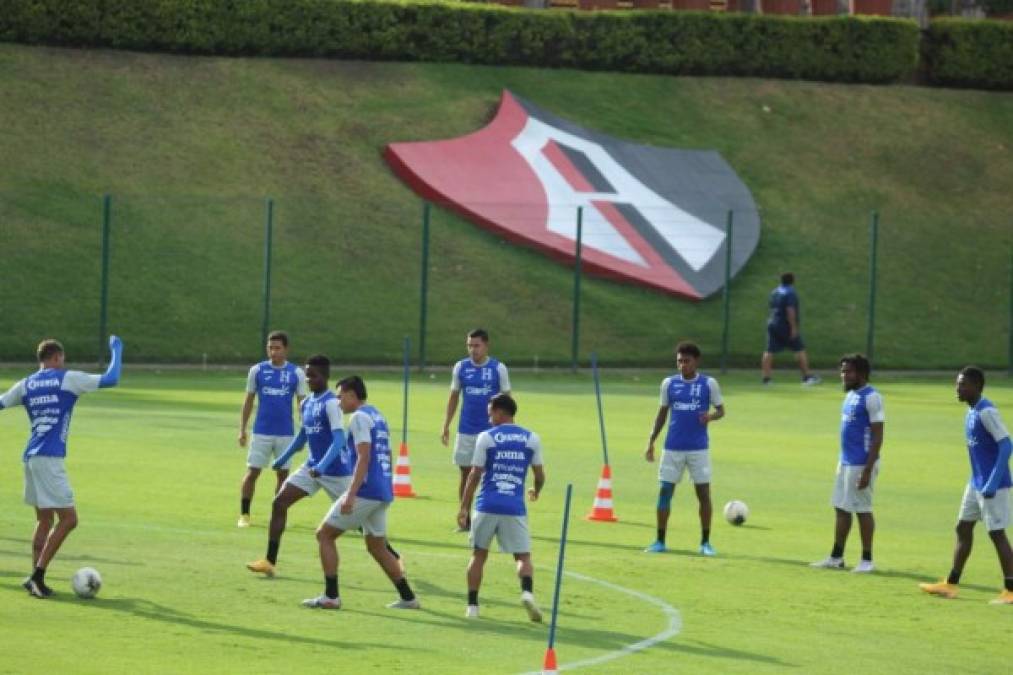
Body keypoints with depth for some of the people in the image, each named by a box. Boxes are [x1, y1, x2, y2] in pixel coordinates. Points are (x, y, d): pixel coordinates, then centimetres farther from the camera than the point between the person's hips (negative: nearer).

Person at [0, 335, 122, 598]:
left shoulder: (26, 384, 12)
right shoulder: (68, 379, -2)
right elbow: (111, 379, -1)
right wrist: (116, 350, 14)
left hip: (31, 457, 7)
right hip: (49, 458, -7)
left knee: (45, 519, 14)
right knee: (68, 519, -4)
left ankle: (36, 578, 10)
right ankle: (38, 574, -10)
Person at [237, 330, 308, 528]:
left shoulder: (296, 373, 1)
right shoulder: (257, 371, 1)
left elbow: (302, 403, 4)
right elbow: (249, 401, 7)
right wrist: (242, 429, 3)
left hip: (286, 433, 1)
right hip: (261, 432, -1)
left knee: (283, 474, 5)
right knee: (252, 472, -4)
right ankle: (244, 515, 5)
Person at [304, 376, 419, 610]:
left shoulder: (359, 417, -10)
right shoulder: (377, 416, 18)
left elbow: (364, 457, -20)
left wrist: (351, 494, -24)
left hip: (366, 491, -9)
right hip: (384, 492, 9)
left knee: (325, 534, 0)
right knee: (377, 546, 20)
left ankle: (331, 596, -3)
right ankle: (408, 597, 17)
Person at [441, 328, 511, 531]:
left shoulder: (498, 369, -2)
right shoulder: (461, 367, 5)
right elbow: (454, 397, 11)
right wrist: (446, 425, 6)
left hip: (491, 430, -2)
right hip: (466, 429, 2)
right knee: (465, 473, 5)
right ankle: (465, 520, 12)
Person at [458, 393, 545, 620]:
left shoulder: (486, 438, 0)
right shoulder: (531, 439, 6)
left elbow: (475, 475, 0)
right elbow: (540, 475, 11)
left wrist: (464, 507, 7)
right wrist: (536, 491, 34)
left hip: (487, 506, -1)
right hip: (515, 508, 1)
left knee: (479, 554, 14)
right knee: (523, 556, 5)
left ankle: (472, 606, 13)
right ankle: (527, 592, -23)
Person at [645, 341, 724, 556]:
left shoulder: (709, 384, 0)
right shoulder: (669, 384, 6)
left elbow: (721, 410, 5)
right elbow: (662, 413, 13)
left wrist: (711, 416, -18)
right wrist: (651, 440, 7)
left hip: (699, 448, -2)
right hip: (673, 447, 2)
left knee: (704, 493, -2)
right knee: (665, 492, 0)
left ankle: (705, 542, 8)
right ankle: (660, 542, 8)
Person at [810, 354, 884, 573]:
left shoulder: (871, 398, -15)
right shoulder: (850, 395, 12)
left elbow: (877, 438, -17)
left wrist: (868, 470, -21)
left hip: (861, 464, -9)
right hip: (846, 462, 9)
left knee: (862, 510, -1)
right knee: (841, 509, 11)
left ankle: (867, 560, 8)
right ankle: (836, 558, 18)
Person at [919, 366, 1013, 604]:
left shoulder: (987, 412, -18)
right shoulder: (972, 411, 11)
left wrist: (992, 484, -25)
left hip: (992, 486, -10)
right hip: (976, 483, 10)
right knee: (964, 528, 11)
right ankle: (951, 584, 17)